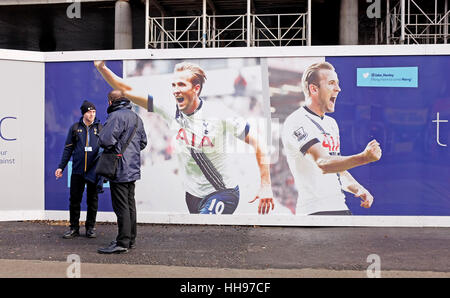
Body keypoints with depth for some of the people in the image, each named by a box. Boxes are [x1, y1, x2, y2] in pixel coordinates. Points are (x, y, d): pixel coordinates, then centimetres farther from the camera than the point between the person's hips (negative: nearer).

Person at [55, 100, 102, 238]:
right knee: (74, 199, 4)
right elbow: (68, 148, 10)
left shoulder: (100, 128, 4)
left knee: (92, 200, 7)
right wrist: (61, 167, 5)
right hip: (77, 170, 1)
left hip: (94, 171, -1)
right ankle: (74, 228, 17)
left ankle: (90, 228, 19)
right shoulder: (75, 128, 6)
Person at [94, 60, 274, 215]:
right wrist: (102, 68, -12)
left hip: (223, 193, -5)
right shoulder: (170, 110, -4)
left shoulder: (218, 113, -16)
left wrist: (265, 186, -13)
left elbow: (256, 143, -12)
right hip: (193, 196, 6)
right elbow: (128, 91, 0)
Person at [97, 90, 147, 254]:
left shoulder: (116, 116, -14)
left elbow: (106, 140, -24)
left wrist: (104, 145, -3)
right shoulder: (136, 117, 15)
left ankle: (122, 243, -2)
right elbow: (143, 142, 20)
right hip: (133, 169, 9)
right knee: (130, 205, 14)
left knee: (121, 206, -6)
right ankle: (131, 239, 23)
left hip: (120, 169, -9)